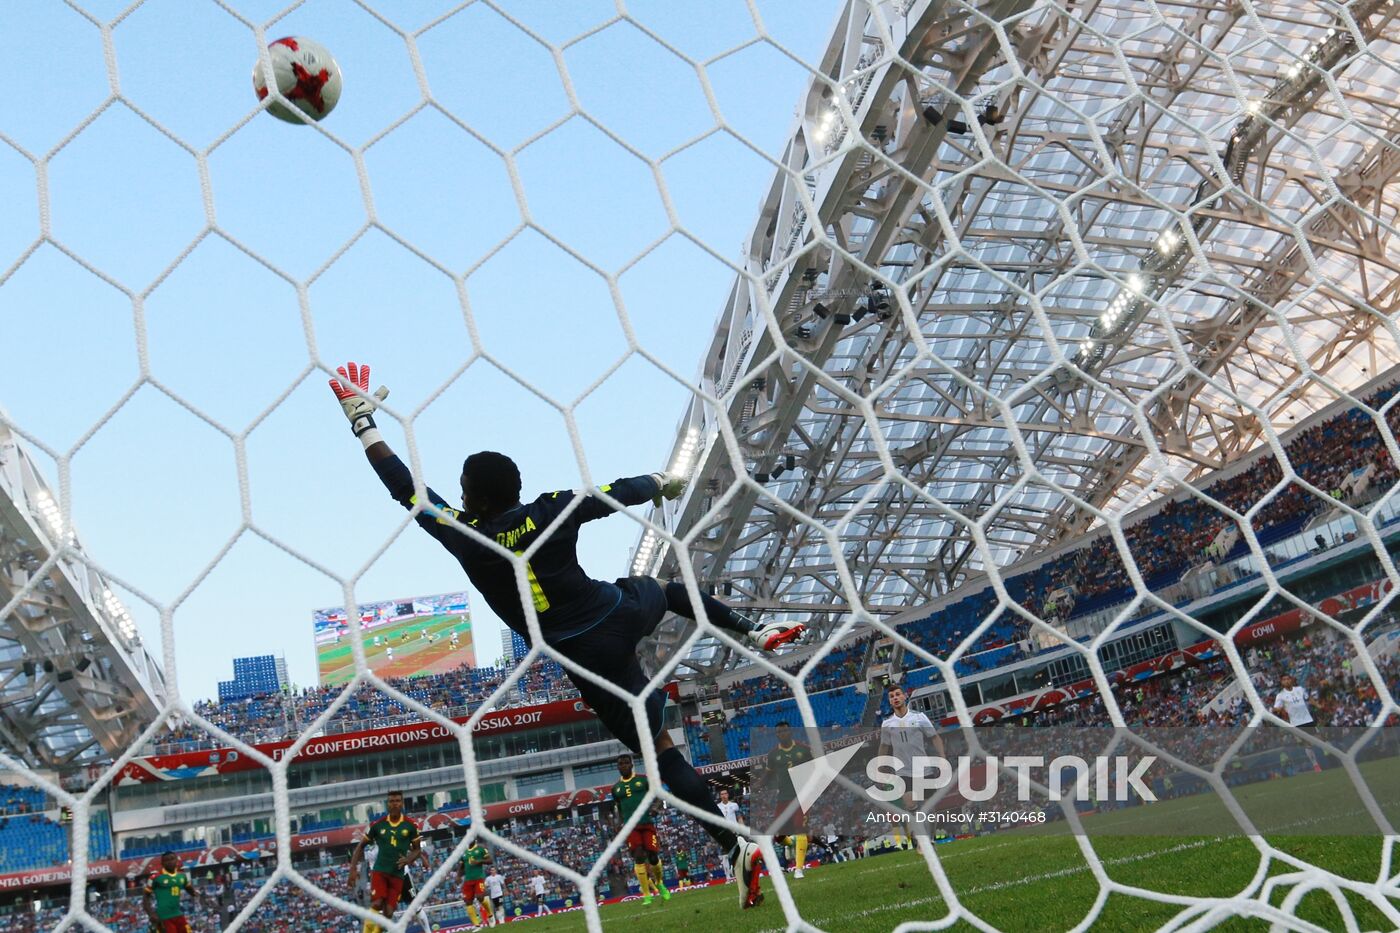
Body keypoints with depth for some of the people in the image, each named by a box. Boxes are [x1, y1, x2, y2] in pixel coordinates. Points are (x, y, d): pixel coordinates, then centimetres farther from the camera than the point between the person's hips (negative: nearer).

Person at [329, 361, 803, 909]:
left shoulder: (465, 539, -14)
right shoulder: (553, 510, -8)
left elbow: (405, 489, -6)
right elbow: (620, 492, 7)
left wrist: (361, 421, 3)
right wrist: (661, 482, 28)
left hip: (589, 657, -3)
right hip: (625, 613, 3)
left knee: (658, 747, 5)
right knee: (663, 589, 39)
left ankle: (733, 845, 0)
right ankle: (756, 632, 29)